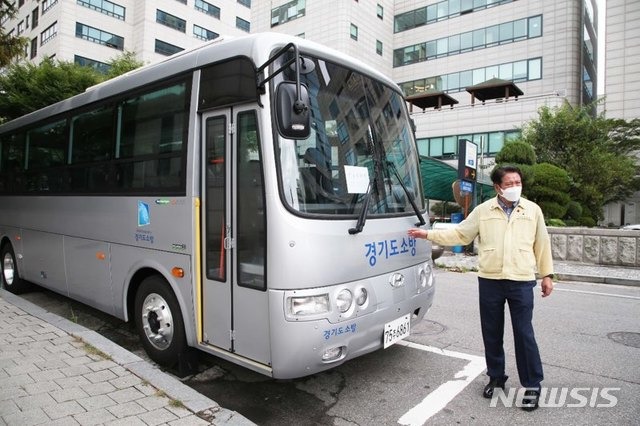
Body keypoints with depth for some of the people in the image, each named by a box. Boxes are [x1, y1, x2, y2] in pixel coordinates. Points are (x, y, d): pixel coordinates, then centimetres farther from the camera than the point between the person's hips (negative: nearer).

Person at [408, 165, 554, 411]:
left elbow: (542, 243, 10)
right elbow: (460, 234, 5)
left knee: (524, 334, 1)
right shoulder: (483, 210, 3)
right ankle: (496, 377, 29)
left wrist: (547, 275, 9)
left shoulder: (533, 210, 5)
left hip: (521, 282, -1)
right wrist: (428, 235, -1)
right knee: (492, 334, 11)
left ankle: (532, 385, 17)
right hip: (489, 281, 1)